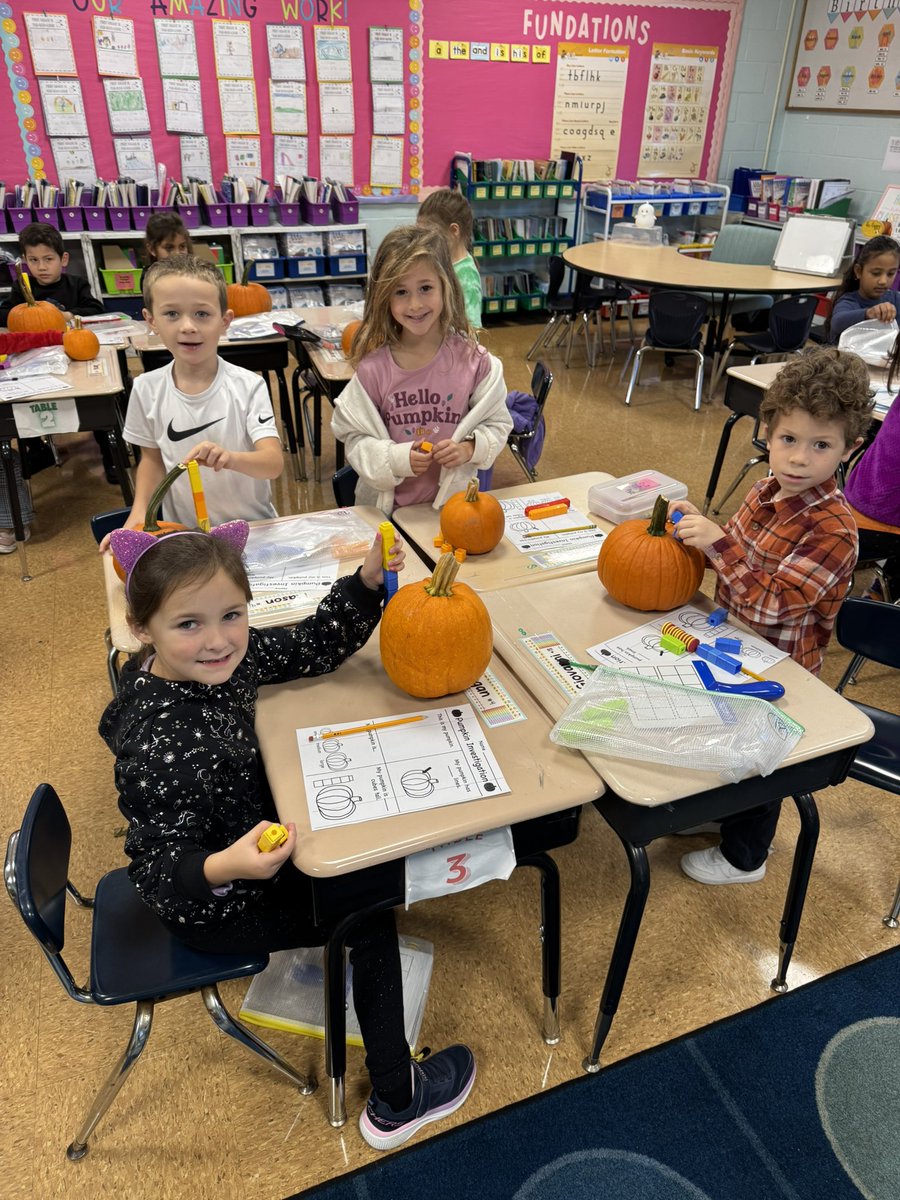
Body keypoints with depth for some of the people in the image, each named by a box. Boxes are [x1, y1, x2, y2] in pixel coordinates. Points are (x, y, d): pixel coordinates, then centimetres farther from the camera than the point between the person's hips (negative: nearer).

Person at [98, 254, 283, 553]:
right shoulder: (147, 389, -2)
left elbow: (273, 463, -19)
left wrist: (229, 458, -39)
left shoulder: (248, 386, -10)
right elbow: (152, 458, 10)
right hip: (183, 532, 2)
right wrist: (138, 514, -4)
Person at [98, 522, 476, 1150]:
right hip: (207, 907, -7)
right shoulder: (160, 748, -38)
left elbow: (312, 650, -5)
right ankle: (395, 1103, 21)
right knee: (370, 917, 0)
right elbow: (166, 873, -29)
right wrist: (225, 868, -50)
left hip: (244, 845, 7)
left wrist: (366, 582, -17)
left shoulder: (216, 659, -17)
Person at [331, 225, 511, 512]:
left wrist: (469, 449, -15)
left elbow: (497, 424, 3)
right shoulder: (373, 368, -8)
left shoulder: (474, 360, -6)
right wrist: (397, 459, -19)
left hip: (454, 501, 0)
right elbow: (355, 437, -3)